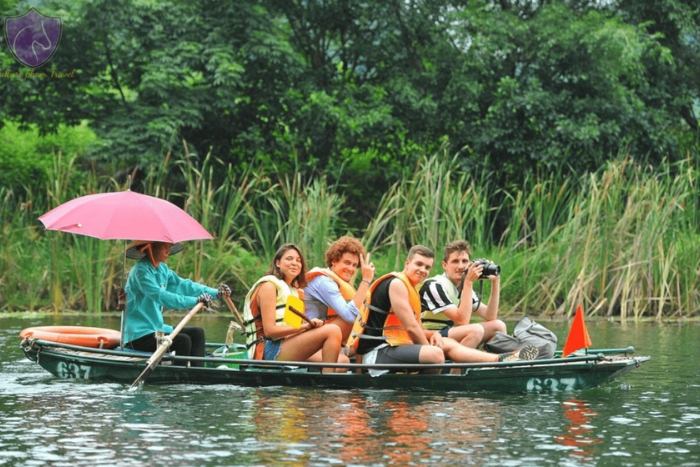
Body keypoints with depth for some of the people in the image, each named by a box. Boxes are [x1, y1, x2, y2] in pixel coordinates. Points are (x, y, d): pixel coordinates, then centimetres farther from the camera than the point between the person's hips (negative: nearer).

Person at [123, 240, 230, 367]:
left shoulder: (162, 268, 11)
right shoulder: (140, 271, -18)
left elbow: (182, 285, 9)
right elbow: (160, 296, -29)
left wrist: (216, 292, 0)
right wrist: (195, 301, -33)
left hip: (156, 328, 10)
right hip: (138, 336, -10)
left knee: (197, 333, 6)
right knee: (183, 340, -24)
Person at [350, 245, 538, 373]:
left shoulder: (410, 289, 21)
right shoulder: (397, 284, -12)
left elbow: (416, 331, 20)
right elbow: (410, 327, -16)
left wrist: (434, 334, -1)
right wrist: (429, 348, -6)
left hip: (392, 347, 10)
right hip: (377, 352, -10)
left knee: (449, 344, 7)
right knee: (435, 354, -32)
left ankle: (501, 360, -3)